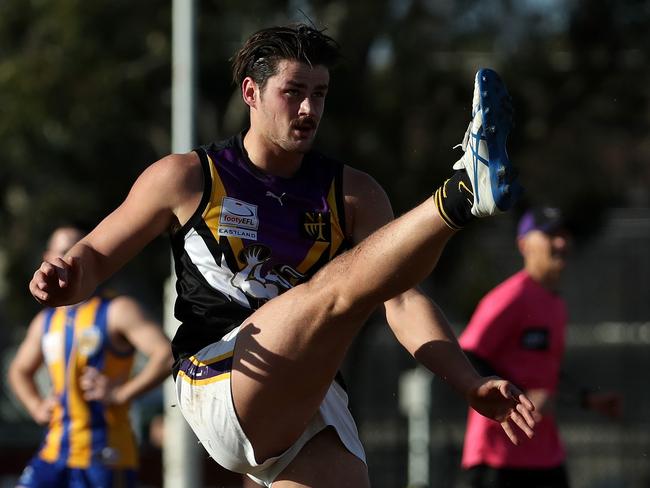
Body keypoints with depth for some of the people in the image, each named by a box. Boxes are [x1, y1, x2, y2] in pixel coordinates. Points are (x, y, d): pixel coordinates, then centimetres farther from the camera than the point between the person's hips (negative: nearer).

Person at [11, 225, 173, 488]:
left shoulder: (117, 311, -5)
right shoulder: (45, 321, 15)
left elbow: (167, 355, -18)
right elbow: (20, 370, 34)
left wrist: (121, 394, -19)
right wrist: (36, 407, 16)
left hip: (103, 456, -6)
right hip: (55, 452, 6)